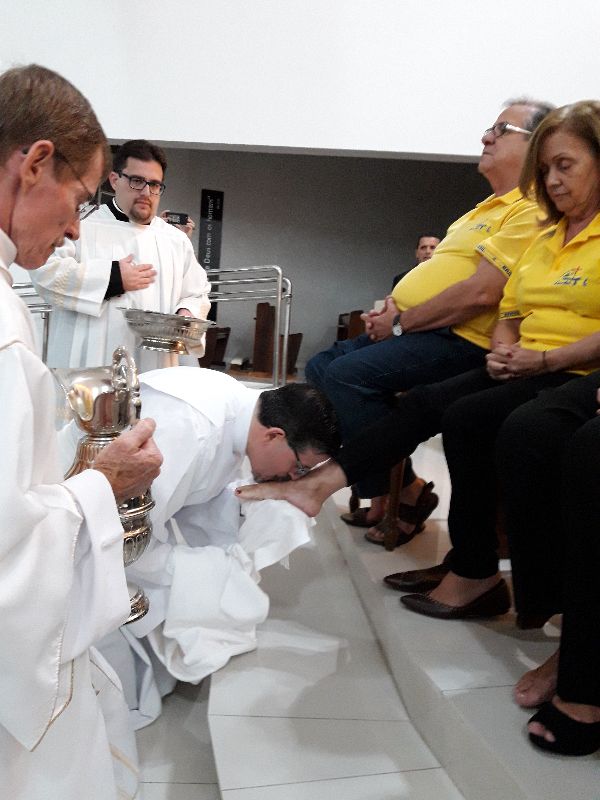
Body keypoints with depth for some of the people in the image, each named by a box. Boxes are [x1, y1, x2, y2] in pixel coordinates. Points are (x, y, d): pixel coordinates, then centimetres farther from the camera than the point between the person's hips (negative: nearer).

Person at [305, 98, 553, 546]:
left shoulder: (530, 213, -12)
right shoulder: (488, 208, 22)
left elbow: (481, 292, -22)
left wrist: (402, 322, -14)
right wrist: (393, 306, 6)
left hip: (457, 341, -11)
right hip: (410, 330, 11)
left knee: (348, 373, -26)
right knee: (321, 367, 5)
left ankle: (403, 491, -11)